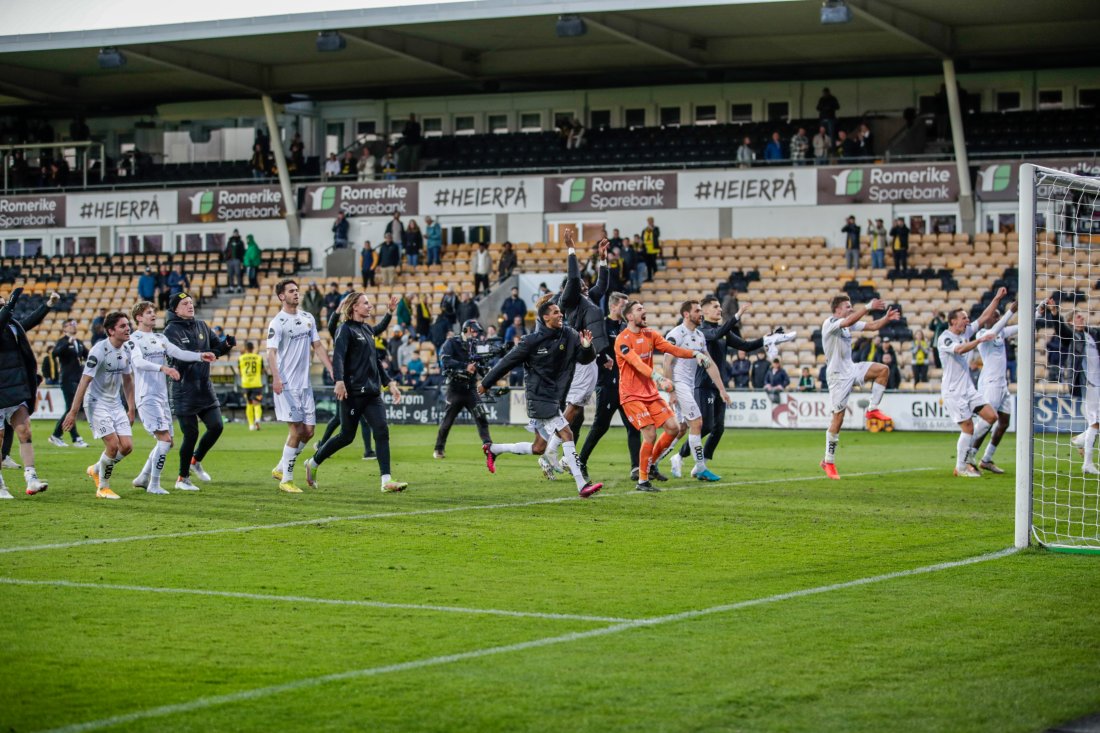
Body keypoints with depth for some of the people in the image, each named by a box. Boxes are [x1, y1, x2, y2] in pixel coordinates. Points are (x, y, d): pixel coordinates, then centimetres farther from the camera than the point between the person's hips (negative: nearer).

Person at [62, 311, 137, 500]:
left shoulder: (125, 351, 4)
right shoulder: (99, 351, -18)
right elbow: (84, 381, -19)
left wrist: (131, 409, 15)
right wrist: (73, 412, -20)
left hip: (116, 404, 7)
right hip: (97, 403, -7)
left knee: (127, 446, -3)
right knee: (113, 444, -16)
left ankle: (96, 469, 23)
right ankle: (103, 488, 3)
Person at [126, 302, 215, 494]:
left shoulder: (160, 338, 18)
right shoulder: (134, 339, -5)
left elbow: (178, 353, 6)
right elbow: (138, 361, -22)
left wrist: (200, 356, -11)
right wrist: (162, 368, -37)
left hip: (162, 396, 8)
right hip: (146, 397, -8)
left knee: (166, 442, 9)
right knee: (164, 438, -17)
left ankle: (143, 478, 22)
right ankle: (154, 485, -9)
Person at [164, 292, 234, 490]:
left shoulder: (201, 326, 10)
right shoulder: (172, 331, -11)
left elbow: (217, 346, 13)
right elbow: (180, 358, -23)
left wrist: (227, 344, -8)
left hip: (205, 388, 6)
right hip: (184, 390, -6)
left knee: (216, 426, -1)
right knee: (191, 434, -3)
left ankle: (196, 461, 24)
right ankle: (183, 478, 13)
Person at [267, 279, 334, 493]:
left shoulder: (308, 319, 12)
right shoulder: (277, 323, -9)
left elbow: (317, 346, 17)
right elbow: (271, 352, -17)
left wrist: (332, 370, 9)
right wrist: (276, 377, -32)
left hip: (305, 384, 7)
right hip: (286, 385, -7)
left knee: (308, 431, 5)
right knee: (296, 431, -9)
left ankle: (281, 468, 22)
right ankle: (286, 480, 0)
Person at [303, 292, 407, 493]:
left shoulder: (368, 330, 18)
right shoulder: (346, 329, -6)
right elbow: (338, 356, -20)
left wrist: (389, 383, 24)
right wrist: (339, 381, -34)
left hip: (372, 392, 7)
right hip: (353, 392, -7)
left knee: (382, 431, -7)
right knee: (347, 436, 2)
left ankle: (386, 481, -12)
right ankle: (313, 463, 23)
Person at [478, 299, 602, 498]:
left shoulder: (569, 336, 3)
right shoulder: (532, 341, -11)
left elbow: (585, 359, 2)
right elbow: (508, 362, -2)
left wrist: (587, 347, -22)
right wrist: (486, 383, 6)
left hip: (554, 398, 7)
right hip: (539, 397, -7)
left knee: (538, 448, 13)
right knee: (567, 434, -18)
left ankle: (493, 449, 32)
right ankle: (582, 486, -20)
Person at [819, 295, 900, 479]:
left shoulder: (850, 323, 8)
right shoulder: (829, 323, -16)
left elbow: (872, 326, 11)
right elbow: (849, 321, -36)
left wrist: (887, 318, -7)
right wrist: (868, 307, -38)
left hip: (851, 369, 8)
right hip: (838, 376, -8)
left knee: (883, 370, -7)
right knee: (838, 417, -8)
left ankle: (873, 409, 3)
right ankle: (828, 461, 0)